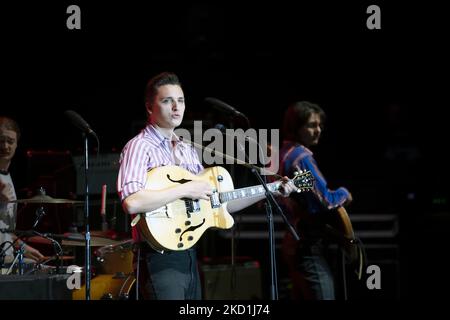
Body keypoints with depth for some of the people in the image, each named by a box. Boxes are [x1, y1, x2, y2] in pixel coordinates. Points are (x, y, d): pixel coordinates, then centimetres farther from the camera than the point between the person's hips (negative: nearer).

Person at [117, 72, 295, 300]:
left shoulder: (188, 151, 17)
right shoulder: (140, 147, -9)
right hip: (160, 260, -8)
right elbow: (131, 202, -26)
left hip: (189, 257, 8)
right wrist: (185, 190, -20)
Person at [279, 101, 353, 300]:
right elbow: (324, 201, -19)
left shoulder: (281, 154, 14)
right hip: (309, 246, -10)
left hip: (295, 243, 10)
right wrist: (344, 193, 0)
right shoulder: (302, 157, -15)